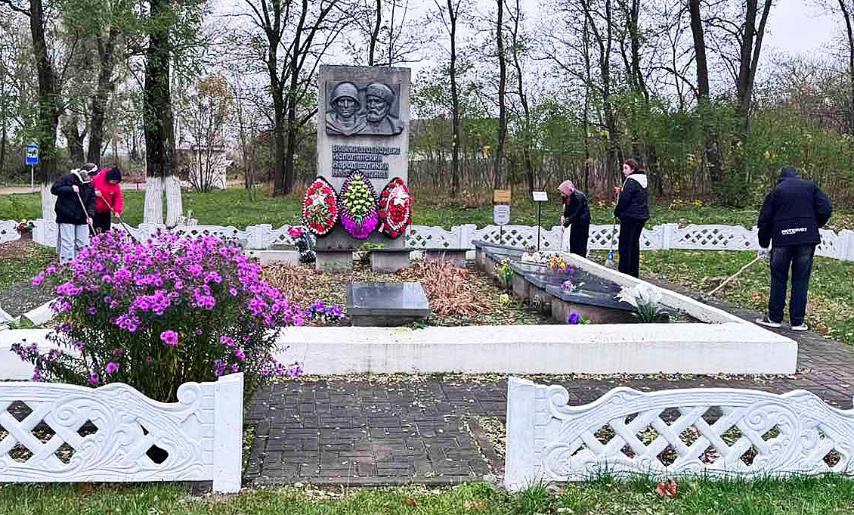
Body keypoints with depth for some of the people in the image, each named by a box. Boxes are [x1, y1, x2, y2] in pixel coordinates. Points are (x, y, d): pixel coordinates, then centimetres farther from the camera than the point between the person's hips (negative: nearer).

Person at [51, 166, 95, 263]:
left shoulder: (89, 184, 9)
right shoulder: (67, 179, -6)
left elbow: (92, 200, 7)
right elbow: (54, 189, -10)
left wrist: (89, 215, -7)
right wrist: (70, 189, -21)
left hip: (82, 219, 5)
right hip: (66, 218, -5)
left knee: (83, 244, 7)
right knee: (68, 244, -7)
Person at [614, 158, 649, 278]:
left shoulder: (631, 181, -15)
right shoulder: (643, 181, 12)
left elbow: (624, 200, -17)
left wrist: (617, 213, -2)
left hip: (630, 217, -9)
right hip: (641, 216, 9)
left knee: (625, 245, -3)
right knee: (634, 244, 15)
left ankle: (624, 272, -2)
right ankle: (634, 273, 20)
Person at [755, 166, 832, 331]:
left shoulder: (775, 191, 9)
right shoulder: (811, 187, 10)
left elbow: (764, 220, 7)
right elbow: (826, 209, 0)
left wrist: (763, 245, 15)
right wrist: (815, 226, 17)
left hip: (782, 240, 0)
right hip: (807, 239, 1)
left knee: (778, 279, 9)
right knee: (801, 280, 5)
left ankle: (774, 318, 12)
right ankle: (798, 322, 6)